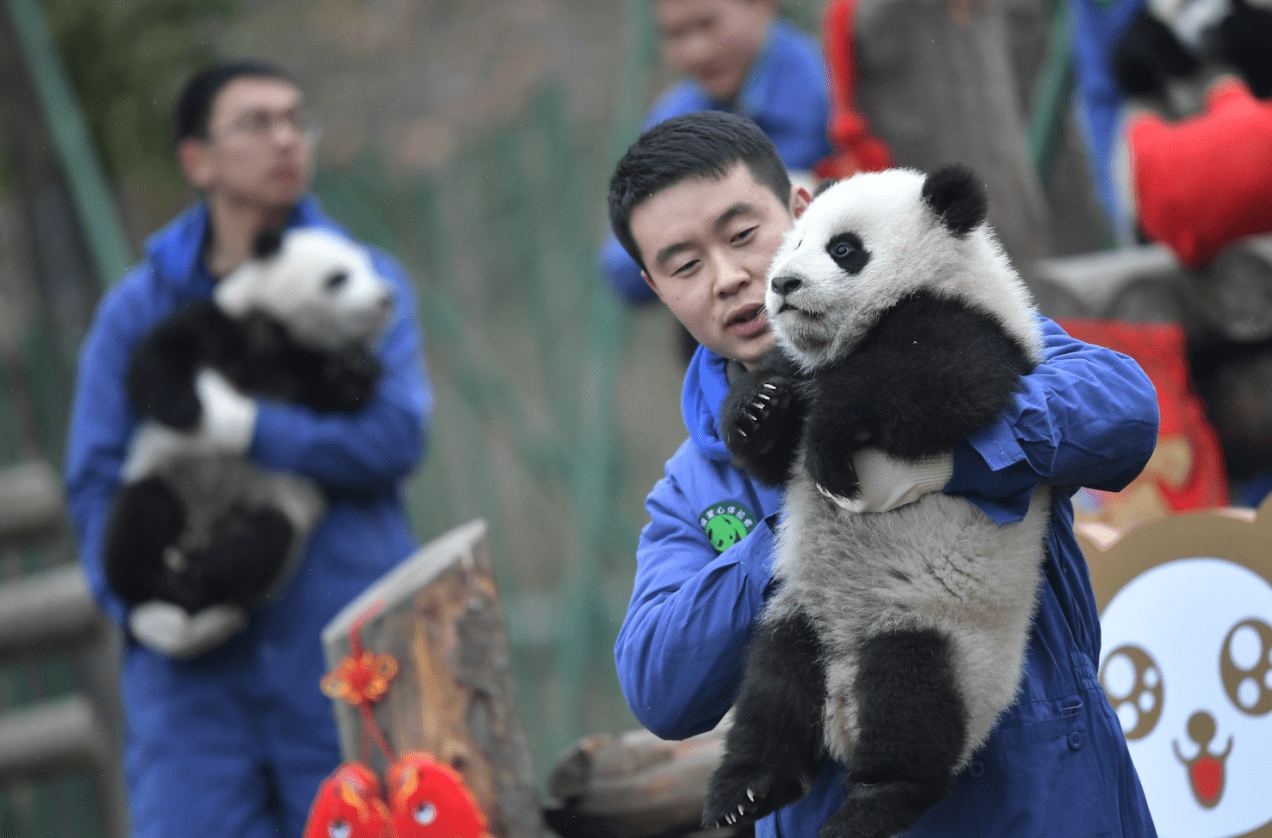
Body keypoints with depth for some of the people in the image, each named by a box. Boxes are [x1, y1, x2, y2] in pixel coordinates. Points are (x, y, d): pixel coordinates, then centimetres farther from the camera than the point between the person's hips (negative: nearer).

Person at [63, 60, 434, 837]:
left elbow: (396, 436, -6)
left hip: (346, 652, 0)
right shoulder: (139, 307, 10)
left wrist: (243, 430, -12)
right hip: (194, 664, 0)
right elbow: (96, 477, 5)